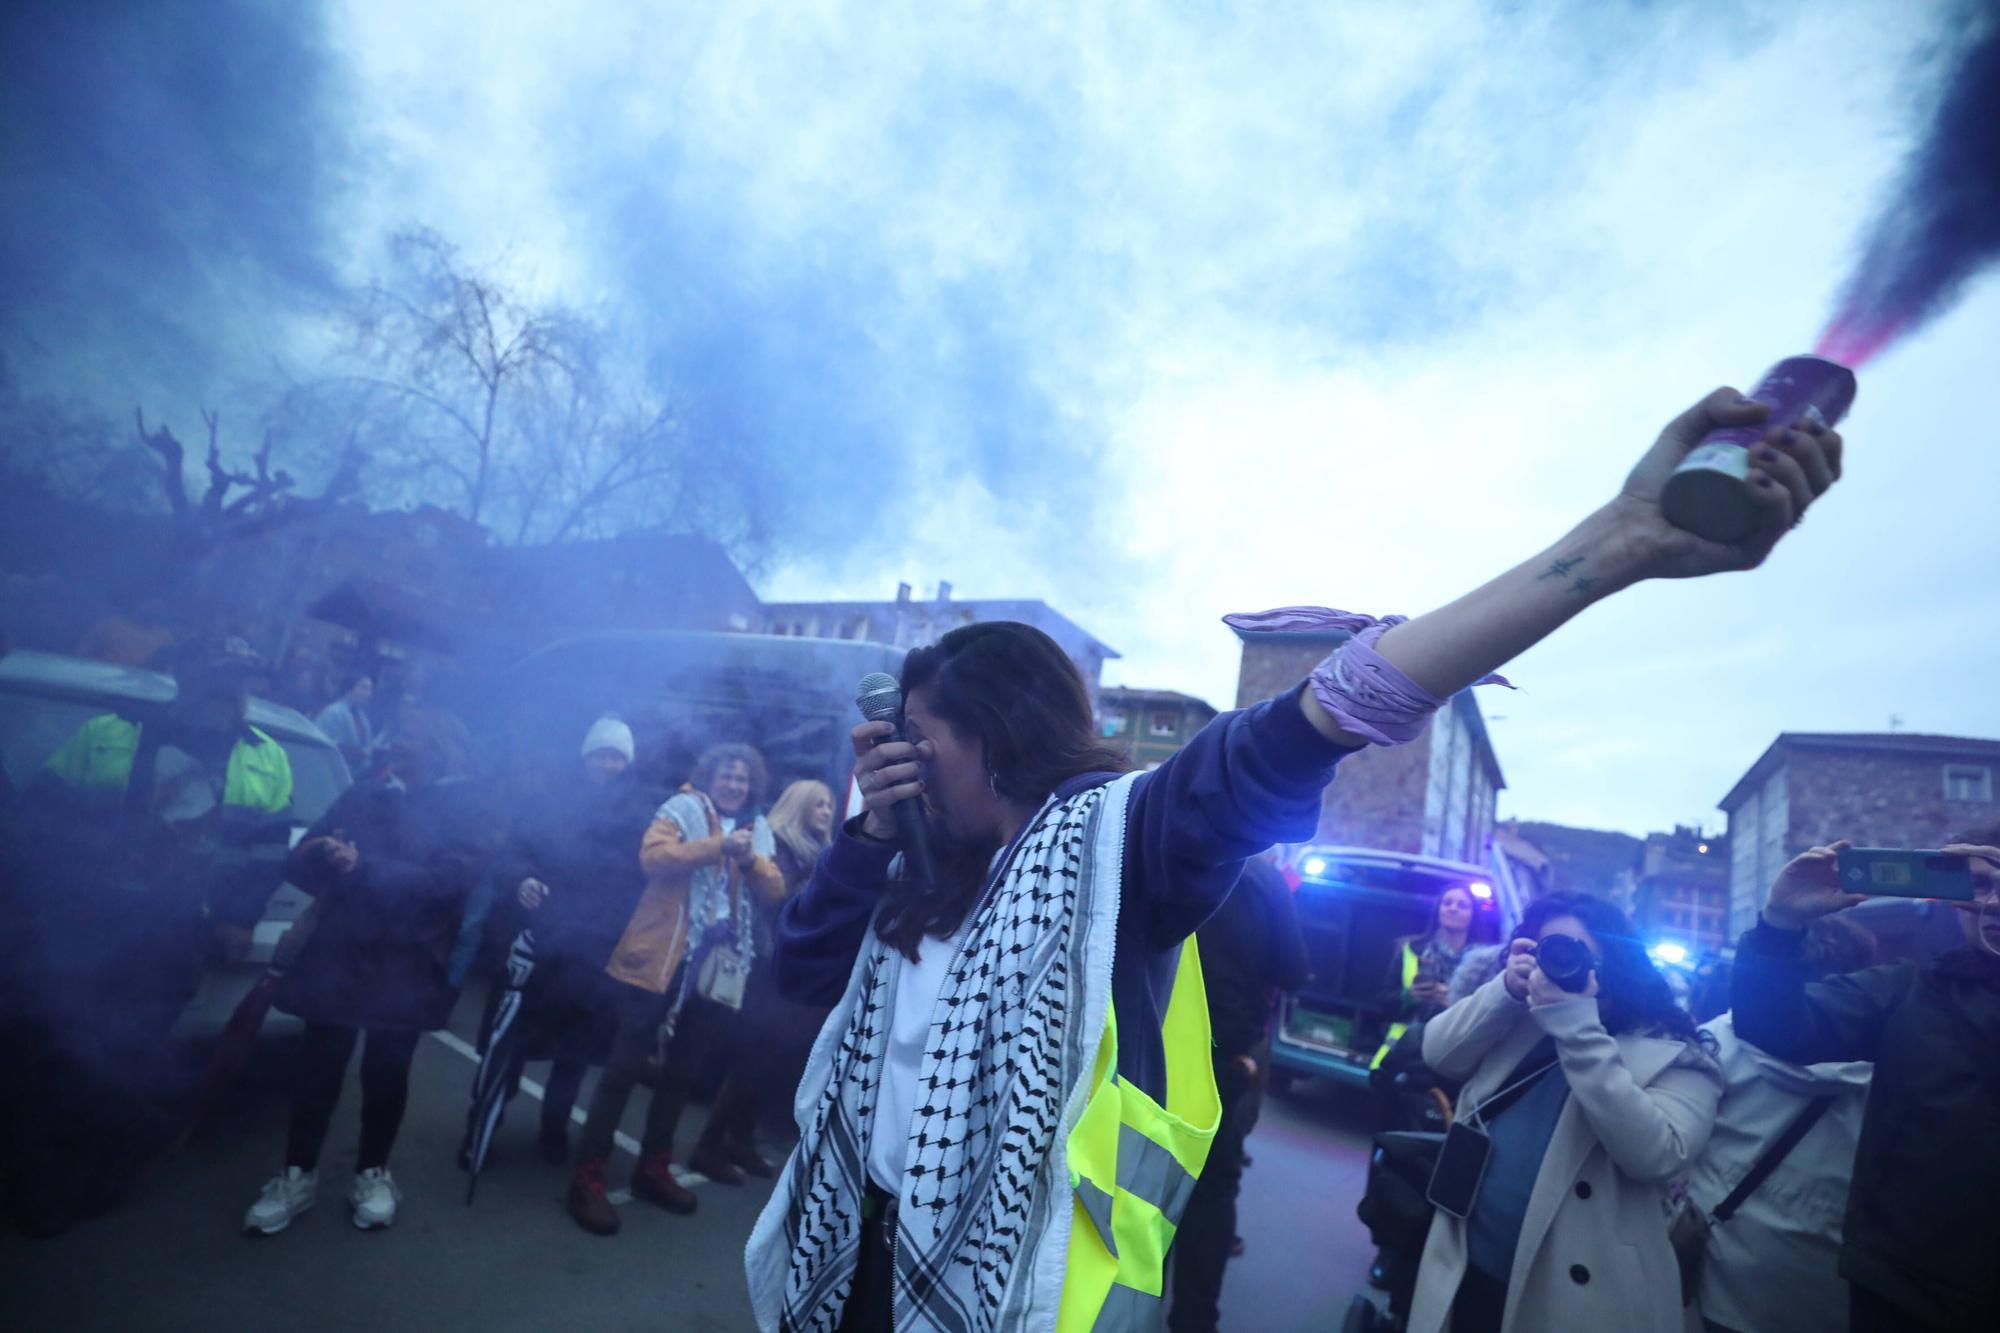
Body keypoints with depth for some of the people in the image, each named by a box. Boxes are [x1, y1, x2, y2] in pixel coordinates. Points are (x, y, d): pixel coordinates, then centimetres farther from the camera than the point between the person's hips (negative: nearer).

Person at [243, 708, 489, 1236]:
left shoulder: (467, 810, -4)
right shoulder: (361, 796, 10)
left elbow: (449, 880, -17)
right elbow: (301, 862, 5)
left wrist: (364, 867, -22)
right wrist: (324, 857, -18)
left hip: (406, 964, -3)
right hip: (337, 953, 3)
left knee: (387, 1071, 9)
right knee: (318, 1064, 7)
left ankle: (372, 1173, 28)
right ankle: (298, 1173, 27)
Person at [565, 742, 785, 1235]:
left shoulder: (758, 829, 13)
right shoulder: (684, 808, -2)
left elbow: (774, 889, 5)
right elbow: (653, 856, -18)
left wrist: (750, 859, -13)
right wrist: (718, 846, -22)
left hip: (717, 971, 5)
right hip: (659, 961, -5)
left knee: (682, 1072, 15)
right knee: (626, 1066, -1)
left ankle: (653, 1168, 30)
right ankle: (587, 1176, 11)